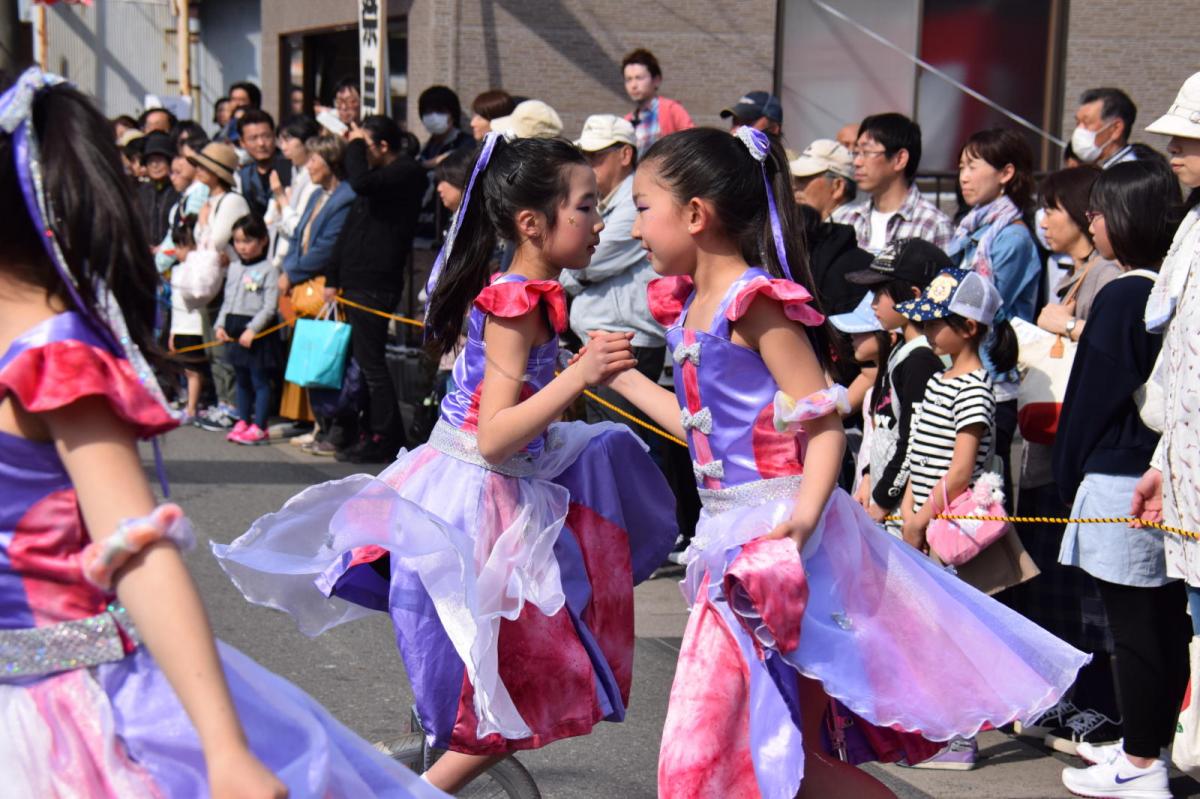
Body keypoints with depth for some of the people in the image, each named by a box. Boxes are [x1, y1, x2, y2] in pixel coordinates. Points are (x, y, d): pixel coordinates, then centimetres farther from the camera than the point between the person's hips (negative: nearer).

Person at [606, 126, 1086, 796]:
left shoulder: (755, 302, -14)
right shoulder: (691, 305, 13)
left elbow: (825, 422, -18)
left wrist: (804, 512, -32)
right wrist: (623, 378, 28)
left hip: (775, 538, -9)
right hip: (732, 535, 9)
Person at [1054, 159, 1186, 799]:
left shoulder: (1121, 299, -15)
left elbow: (1093, 398, -11)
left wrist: (1069, 476, 0)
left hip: (1120, 483, -8)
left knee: (1133, 623, -1)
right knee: (1163, 621, 14)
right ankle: (1149, 744, 27)